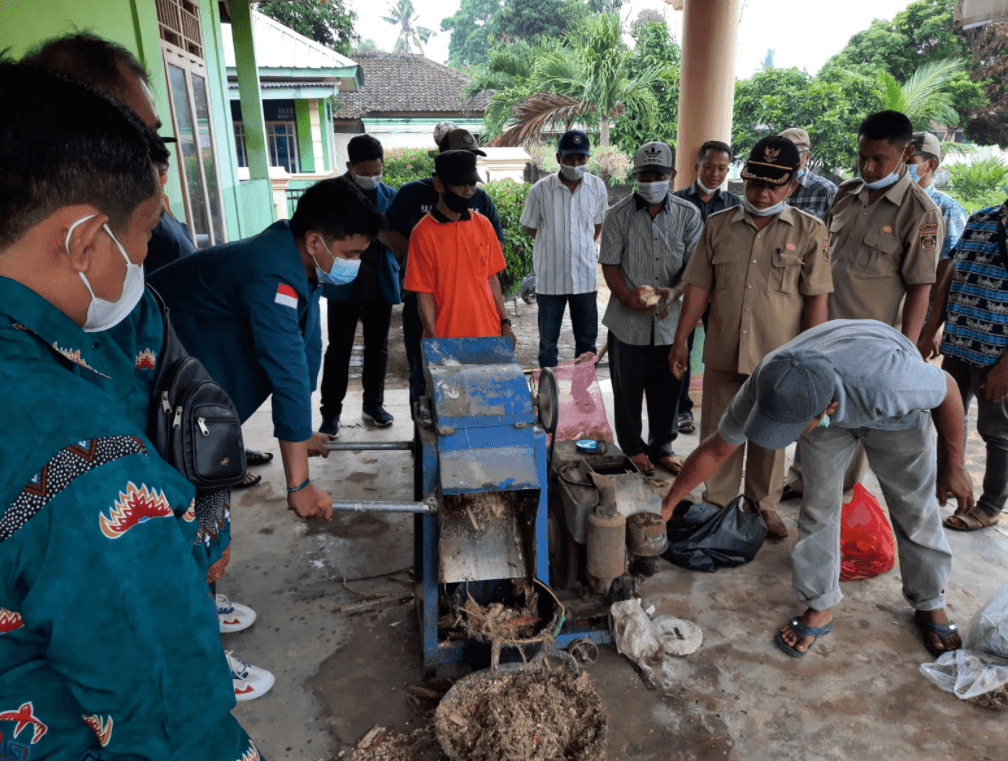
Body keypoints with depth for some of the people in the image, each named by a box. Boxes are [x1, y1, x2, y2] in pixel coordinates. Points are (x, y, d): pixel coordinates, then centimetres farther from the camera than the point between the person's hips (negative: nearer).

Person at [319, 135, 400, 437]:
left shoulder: (390, 197, 3)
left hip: (381, 286, 3)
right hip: (343, 287, -3)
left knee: (377, 348, 13)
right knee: (338, 351, 3)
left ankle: (373, 404, 30)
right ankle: (330, 414, 13)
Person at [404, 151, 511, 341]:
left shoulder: (483, 225, 7)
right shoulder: (424, 233, -7)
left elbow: (492, 277, 12)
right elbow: (424, 293, -7)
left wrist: (504, 323, 8)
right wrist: (433, 340, -12)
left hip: (489, 333, 4)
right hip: (446, 339, -4)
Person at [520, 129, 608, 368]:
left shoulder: (597, 187, -1)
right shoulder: (541, 189, -7)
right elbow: (530, 227, 6)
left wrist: (581, 248, 9)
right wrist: (554, 245, 4)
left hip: (585, 274, 2)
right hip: (550, 276, -2)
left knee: (587, 339, 10)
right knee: (548, 341, 7)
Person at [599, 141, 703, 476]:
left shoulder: (688, 215, 0)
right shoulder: (618, 215, -3)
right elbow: (610, 264, -4)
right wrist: (627, 297, -20)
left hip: (670, 320, 1)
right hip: (629, 321, -1)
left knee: (666, 388, 12)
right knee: (628, 389, 11)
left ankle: (662, 446, 32)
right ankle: (633, 446, 31)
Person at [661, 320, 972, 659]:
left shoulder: (886, 381, -48)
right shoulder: (763, 389, -37)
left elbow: (947, 389, -24)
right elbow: (714, 450, -20)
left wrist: (952, 466, -12)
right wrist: (667, 505, -12)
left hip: (894, 414, -1)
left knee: (915, 508, 4)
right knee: (819, 504, -2)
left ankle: (930, 605, 28)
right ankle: (820, 608, 16)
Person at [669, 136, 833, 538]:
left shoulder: (810, 231, -1)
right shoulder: (718, 225, 4)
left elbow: (817, 298, -2)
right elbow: (699, 286, 5)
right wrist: (680, 340, 2)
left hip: (777, 358, -1)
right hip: (723, 354, 2)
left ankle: (764, 505, 32)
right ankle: (717, 504, 27)